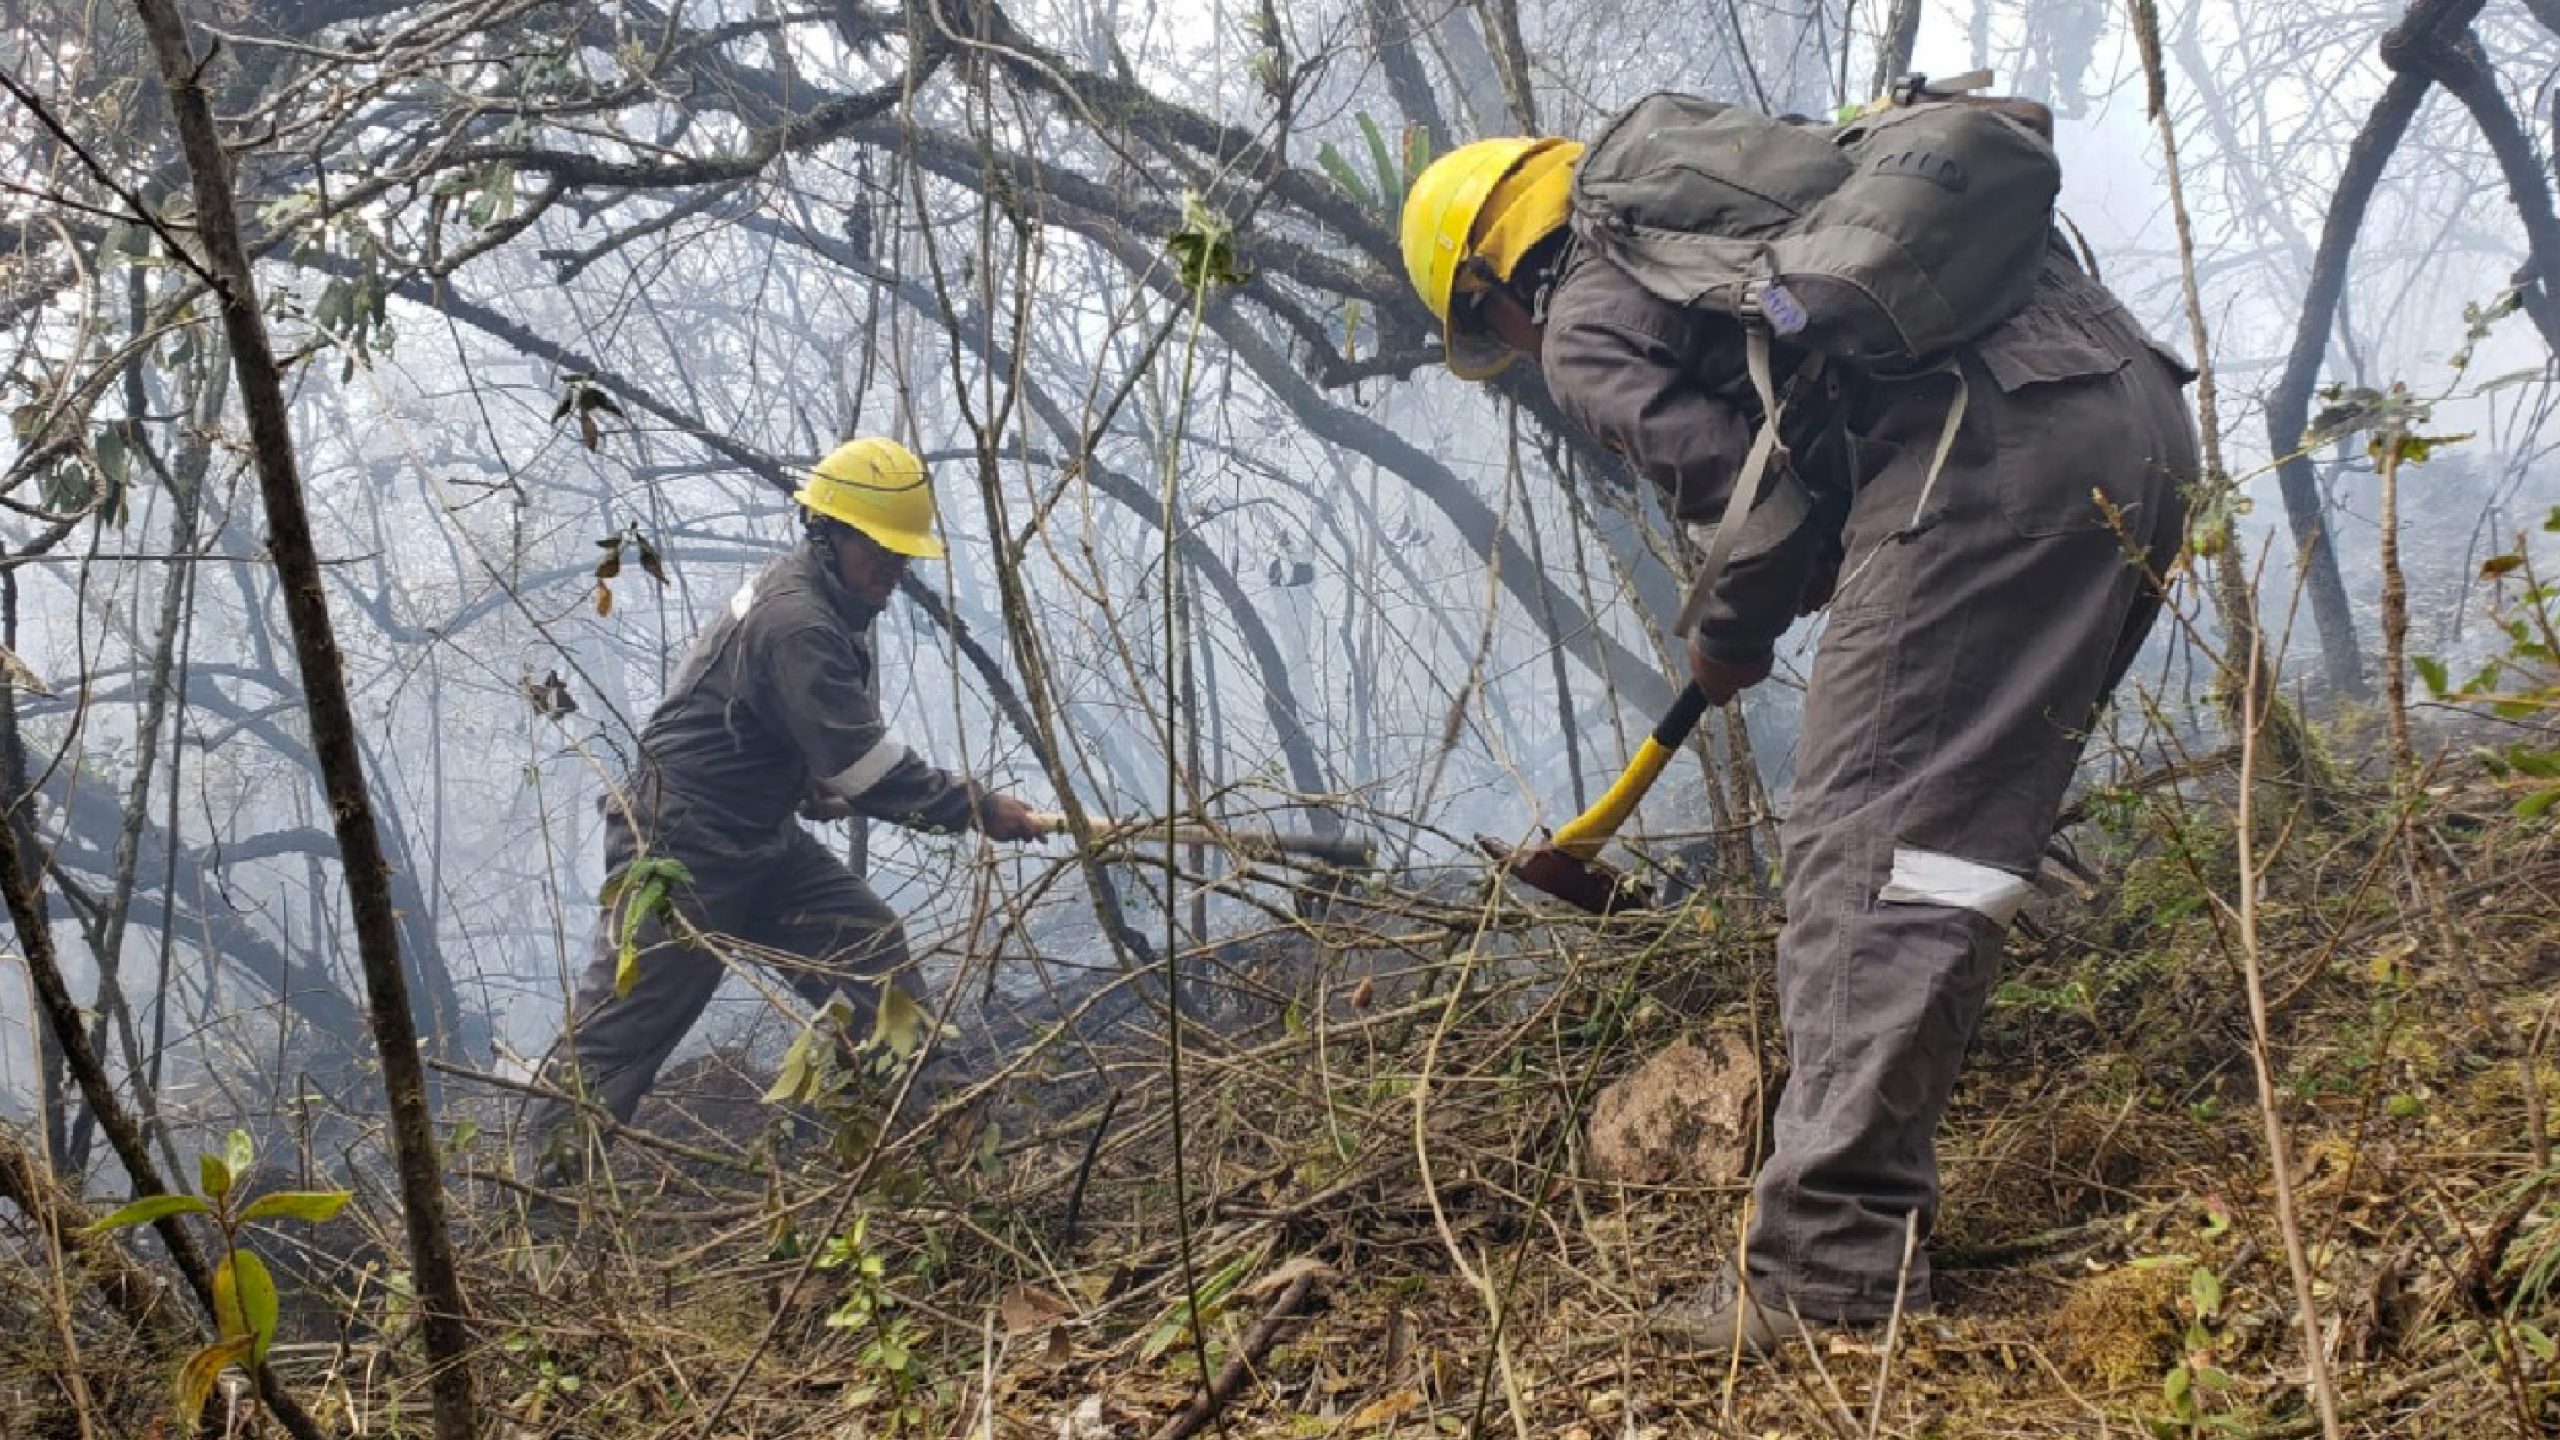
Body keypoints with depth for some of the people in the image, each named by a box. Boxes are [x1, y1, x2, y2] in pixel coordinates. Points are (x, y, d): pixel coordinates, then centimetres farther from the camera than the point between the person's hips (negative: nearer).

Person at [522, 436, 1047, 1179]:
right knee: (626, 1018, -2)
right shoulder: (795, 622, -24)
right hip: (681, 845, -10)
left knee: (870, 946, 2)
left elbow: (838, 752, 17)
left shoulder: (825, 608, 8)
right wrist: (975, 808, -24)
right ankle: (543, 1173, 11)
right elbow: (861, 763, -28)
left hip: (760, 839, 10)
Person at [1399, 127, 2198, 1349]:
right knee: (1957, 827, 15)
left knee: (1863, 844, -9)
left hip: (1984, 450, -9)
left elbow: (1764, 511, -2)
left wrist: (1728, 643, 18)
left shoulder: (1583, 325, 7)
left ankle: (1827, 1267, -13)